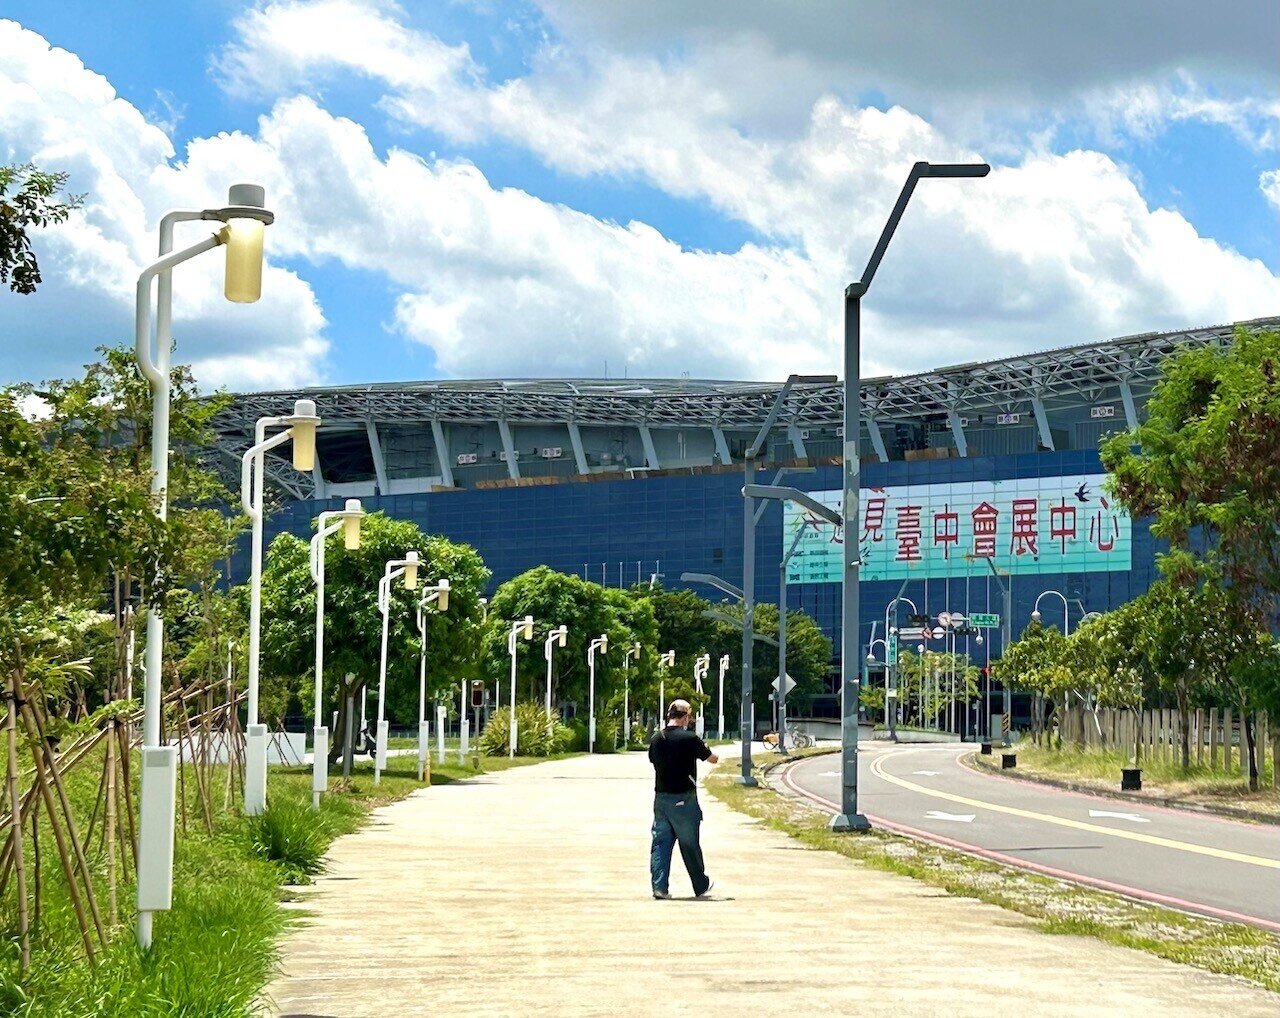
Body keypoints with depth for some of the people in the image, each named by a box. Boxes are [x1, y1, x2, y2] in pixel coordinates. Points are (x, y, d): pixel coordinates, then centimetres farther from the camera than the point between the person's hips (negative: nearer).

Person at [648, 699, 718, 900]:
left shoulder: (656, 739, 3)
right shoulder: (689, 739, -13)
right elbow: (713, 759, 0)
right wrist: (705, 749, 22)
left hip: (661, 798, 4)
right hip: (684, 799, -4)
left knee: (660, 842, 7)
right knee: (690, 844, 7)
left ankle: (659, 887, 0)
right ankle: (701, 886, 21)